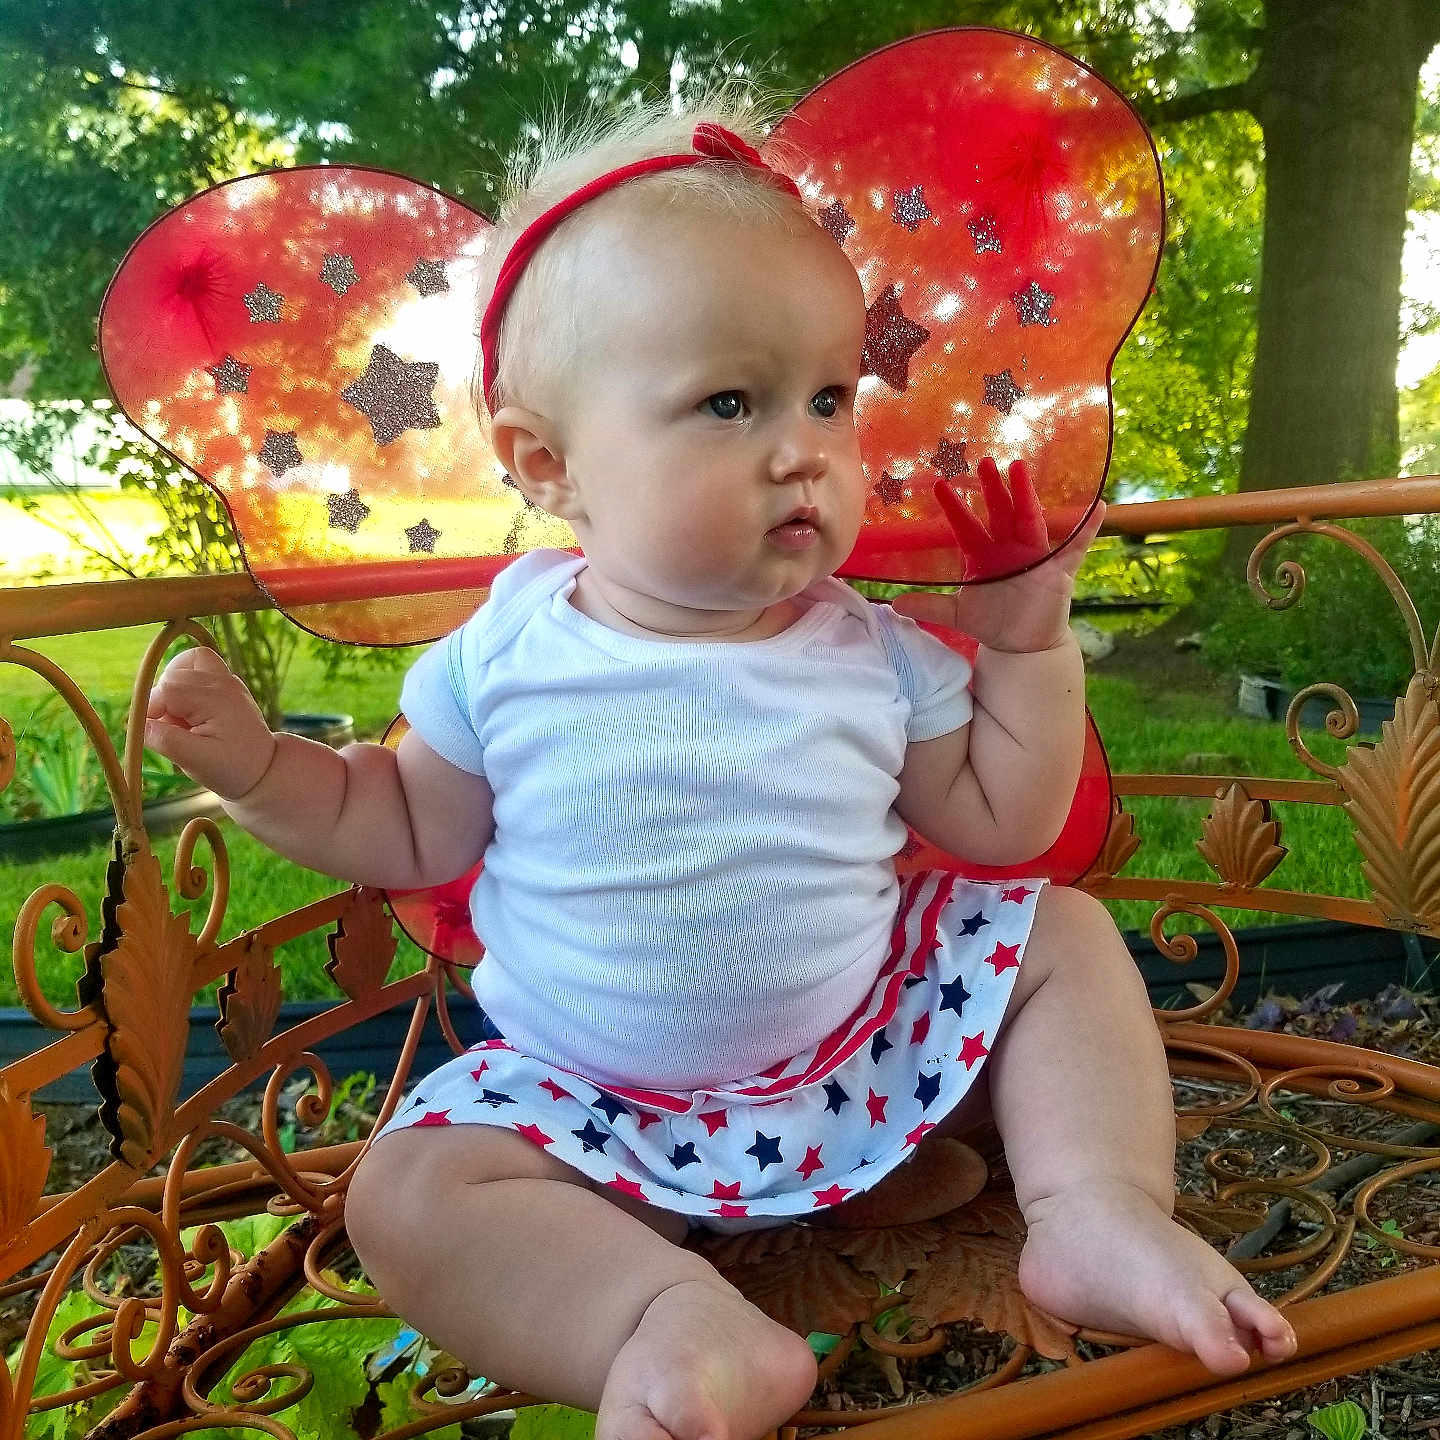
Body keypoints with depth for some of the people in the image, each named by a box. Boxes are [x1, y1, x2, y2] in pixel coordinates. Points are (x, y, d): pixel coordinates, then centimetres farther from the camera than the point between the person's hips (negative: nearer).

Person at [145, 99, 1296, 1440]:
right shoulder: (509, 651, -11)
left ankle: (1101, 1213, -8)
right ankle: (686, 1320, -31)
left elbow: (999, 822, 2)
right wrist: (257, 765, -12)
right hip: (598, 1106, -1)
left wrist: (1029, 640, -5)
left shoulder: (875, 648, -7)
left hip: (873, 1041, 2)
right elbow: (409, 833, 2)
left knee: (1062, 935, -3)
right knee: (412, 1193, -22)